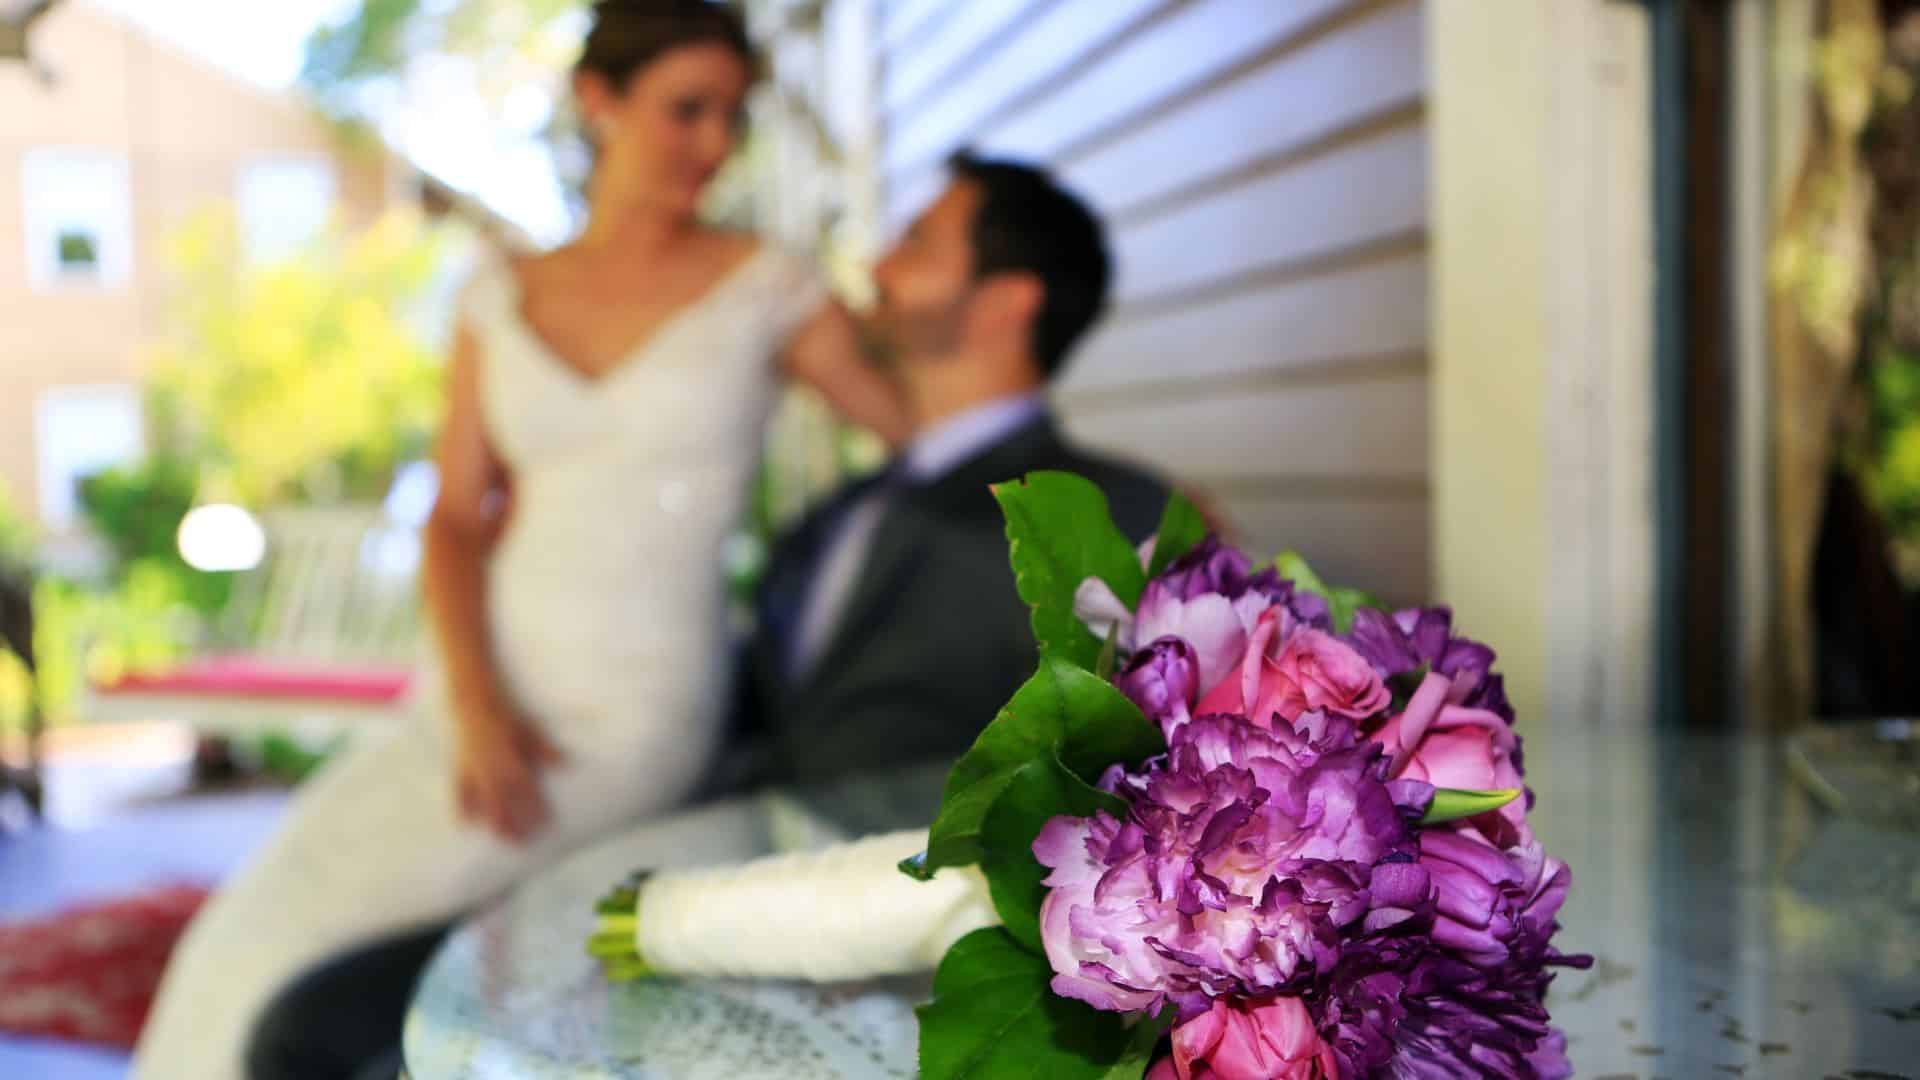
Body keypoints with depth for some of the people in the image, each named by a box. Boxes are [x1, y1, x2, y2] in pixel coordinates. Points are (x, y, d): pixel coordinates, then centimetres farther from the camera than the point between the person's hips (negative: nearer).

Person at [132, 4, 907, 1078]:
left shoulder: (768, 285, -3)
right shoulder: (503, 299, 7)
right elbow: (456, 523, 2)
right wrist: (475, 707, -13)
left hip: (635, 718, -4)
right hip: (496, 688, 4)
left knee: (328, 937, -18)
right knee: (268, 918, -15)